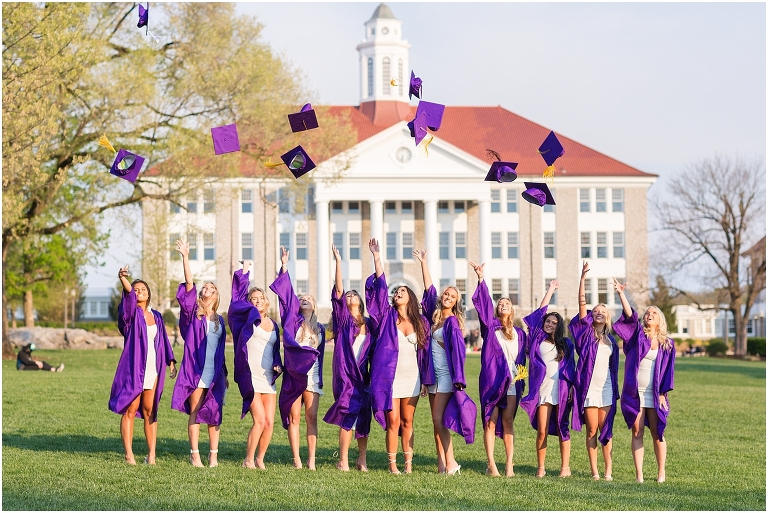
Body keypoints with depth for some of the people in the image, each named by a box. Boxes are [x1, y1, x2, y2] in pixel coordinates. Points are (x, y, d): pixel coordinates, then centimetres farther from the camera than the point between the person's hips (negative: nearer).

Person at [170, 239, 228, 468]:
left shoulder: (219, 320, 16)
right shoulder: (193, 313, 4)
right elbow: (189, 284, -7)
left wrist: (224, 374, 17)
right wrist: (185, 257, -15)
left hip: (215, 373, 3)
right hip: (195, 371, -3)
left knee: (214, 415, 3)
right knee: (195, 413, -1)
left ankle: (214, 455, 9)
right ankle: (194, 455, 3)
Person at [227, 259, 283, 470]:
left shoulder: (273, 325, 16)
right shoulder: (248, 317, 3)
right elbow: (239, 296, -3)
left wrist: (278, 365, 3)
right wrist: (245, 270, -1)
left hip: (268, 378, 5)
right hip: (251, 377, -5)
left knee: (270, 422, 0)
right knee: (259, 419, -13)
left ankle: (260, 459, 14)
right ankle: (248, 460, 0)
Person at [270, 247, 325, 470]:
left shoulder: (319, 328, 14)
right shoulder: (292, 320, 7)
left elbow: (320, 353, 16)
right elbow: (286, 294, -1)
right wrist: (284, 267, -9)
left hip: (312, 374, 2)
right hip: (293, 374, -1)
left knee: (311, 418, -1)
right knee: (294, 418, -1)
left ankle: (311, 459, -1)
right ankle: (296, 459, 0)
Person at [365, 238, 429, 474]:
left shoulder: (421, 322, 8)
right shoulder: (387, 316, 4)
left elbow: (425, 351, 9)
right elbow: (380, 286, -3)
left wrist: (425, 380, 5)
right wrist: (376, 256, -9)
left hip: (412, 377, 2)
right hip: (390, 376, -2)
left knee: (407, 422, 7)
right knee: (393, 421, -4)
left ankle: (409, 463, 11)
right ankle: (392, 464, 3)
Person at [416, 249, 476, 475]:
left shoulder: (452, 322, -9)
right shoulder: (435, 316, 9)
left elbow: (458, 349, -15)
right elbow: (429, 288, 16)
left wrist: (458, 378, -21)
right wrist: (423, 263, 19)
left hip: (446, 374, -7)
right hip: (433, 373, 7)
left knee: (439, 419, -11)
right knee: (436, 422, 6)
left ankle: (451, 462, -5)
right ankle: (441, 463, 9)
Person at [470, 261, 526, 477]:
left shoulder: (519, 334, 13)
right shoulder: (490, 326, 5)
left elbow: (522, 359, 17)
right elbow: (484, 303, -7)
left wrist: (521, 379, 10)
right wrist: (481, 279, -17)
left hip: (512, 382, 2)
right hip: (491, 379, -2)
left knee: (508, 422, 2)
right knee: (490, 422, -2)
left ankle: (510, 464, 2)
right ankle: (491, 465, 0)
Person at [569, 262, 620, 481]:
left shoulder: (611, 340, 14)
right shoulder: (586, 333, 4)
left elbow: (613, 366, 18)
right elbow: (582, 304, -5)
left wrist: (616, 389, 15)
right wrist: (583, 278, -12)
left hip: (606, 388, 3)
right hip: (589, 387, -3)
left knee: (606, 430, 2)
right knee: (592, 430, 0)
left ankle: (608, 471, 3)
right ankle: (594, 471, 3)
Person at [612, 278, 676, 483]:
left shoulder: (667, 344, 7)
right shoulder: (638, 335, 5)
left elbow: (668, 370, 5)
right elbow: (629, 316, -10)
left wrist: (663, 393, -4)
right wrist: (621, 293, -24)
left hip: (654, 394, 0)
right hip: (634, 393, 0)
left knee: (657, 432, 3)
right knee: (637, 431, 1)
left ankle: (662, 473, 11)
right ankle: (639, 474, 3)